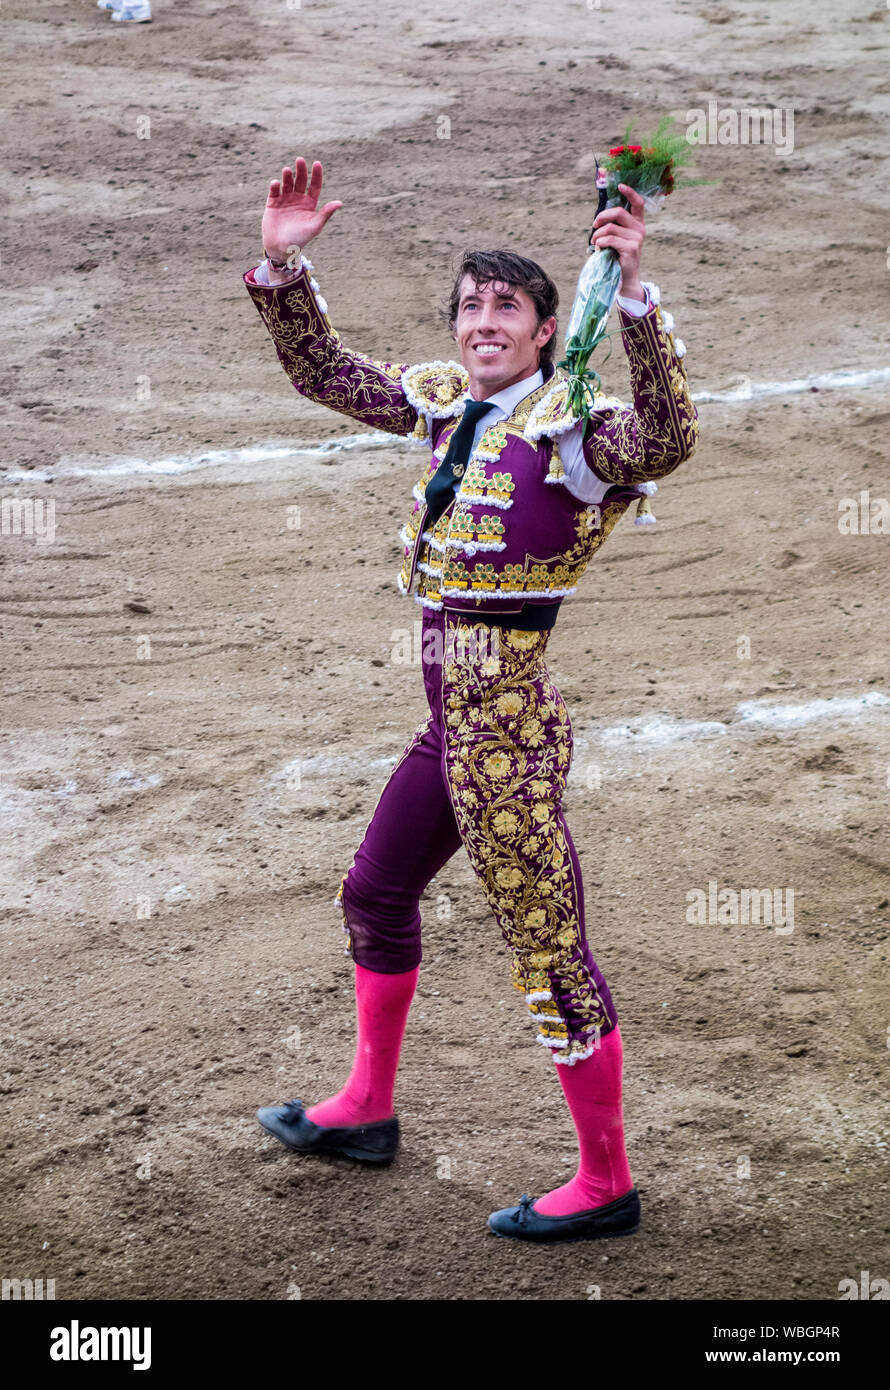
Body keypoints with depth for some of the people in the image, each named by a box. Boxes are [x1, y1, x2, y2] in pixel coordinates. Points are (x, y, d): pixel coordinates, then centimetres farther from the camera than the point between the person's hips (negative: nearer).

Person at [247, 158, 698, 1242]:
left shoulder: (568, 426, -14)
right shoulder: (447, 402, 9)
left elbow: (667, 440, -34)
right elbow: (322, 373, 18)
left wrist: (632, 293, -42)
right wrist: (282, 265, 5)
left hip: (507, 728, -9)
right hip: (453, 722, 9)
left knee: (549, 953, -3)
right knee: (374, 894, 25)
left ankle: (607, 1184, 9)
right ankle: (367, 1109, 43)